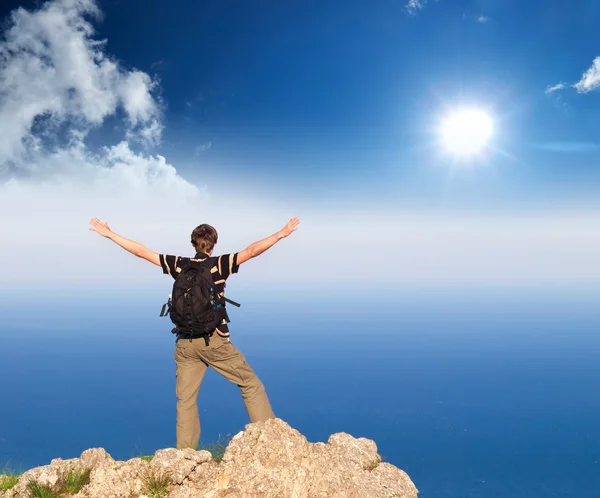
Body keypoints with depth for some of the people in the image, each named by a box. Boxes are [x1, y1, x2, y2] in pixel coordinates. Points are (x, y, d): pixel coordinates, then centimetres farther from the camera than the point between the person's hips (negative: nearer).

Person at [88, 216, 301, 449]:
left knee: (185, 400, 12)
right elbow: (251, 251, -14)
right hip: (215, 340, -3)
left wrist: (109, 234, 15)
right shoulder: (219, 264, -4)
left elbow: (141, 252, 8)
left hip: (186, 343, 4)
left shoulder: (179, 264, 5)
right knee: (251, 385, 7)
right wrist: (281, 234, -14)